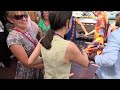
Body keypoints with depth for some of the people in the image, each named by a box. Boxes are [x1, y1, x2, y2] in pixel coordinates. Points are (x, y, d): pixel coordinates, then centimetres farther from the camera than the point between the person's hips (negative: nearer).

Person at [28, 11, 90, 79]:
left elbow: (30, 62, -5)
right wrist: (84, 52, 10)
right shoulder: (69, 46, -28)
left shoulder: (43, 40, -12)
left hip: (47, 77, 5)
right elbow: (86, 63, -11)